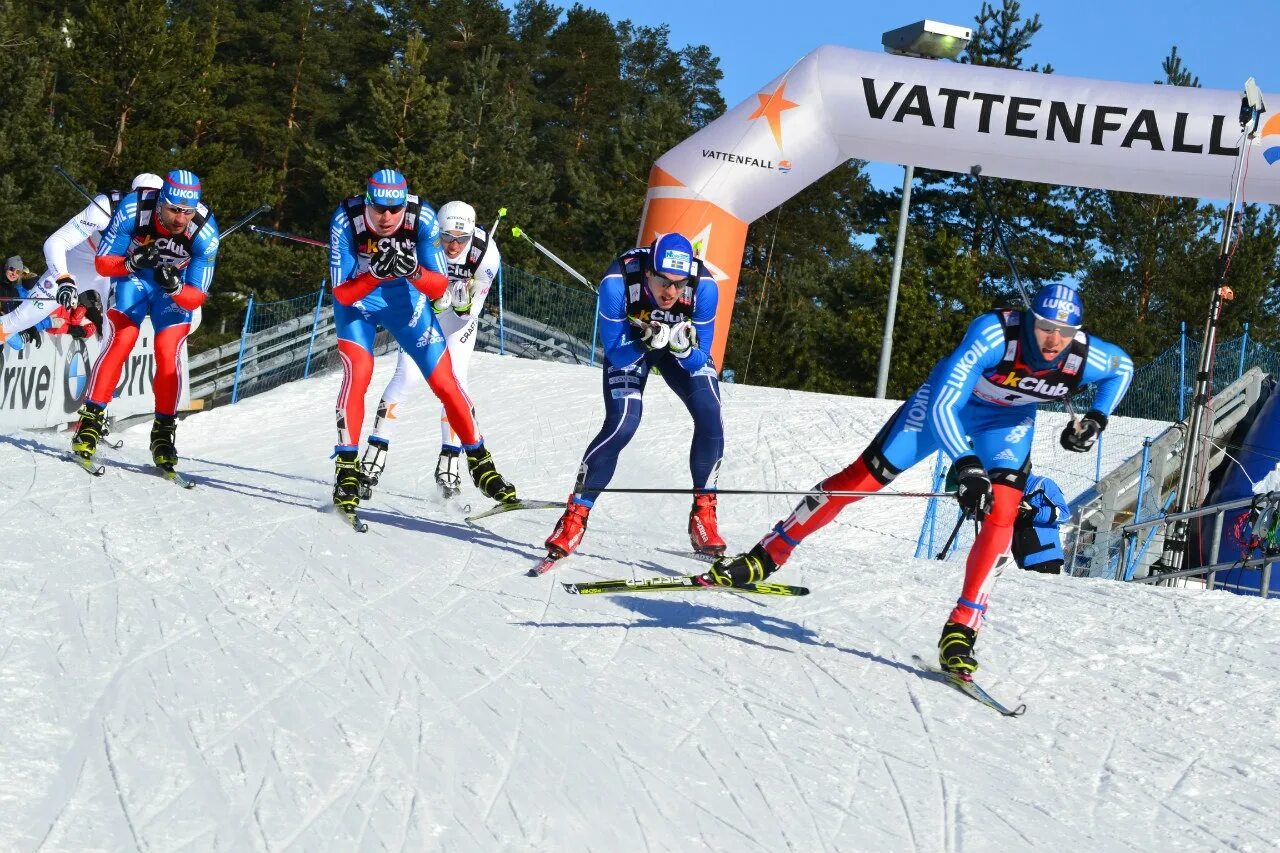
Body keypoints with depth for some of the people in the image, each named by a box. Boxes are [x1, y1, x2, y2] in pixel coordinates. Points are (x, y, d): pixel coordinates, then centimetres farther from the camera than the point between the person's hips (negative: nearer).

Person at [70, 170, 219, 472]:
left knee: (169, 354, -13)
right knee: (119, 341, -17)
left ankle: (164, 432, 2)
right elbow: (102, 263, -21)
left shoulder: (205, 231, -31)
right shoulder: (133, 209, -32)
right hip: (131, 276, 0)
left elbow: (196, 298, -24)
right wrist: (132, 262, -40)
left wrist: (175, 287, -45)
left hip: (176, 285, 0)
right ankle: (90, 421, -10)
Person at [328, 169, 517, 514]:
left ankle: (480, 462, 13)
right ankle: (346, 468, -15)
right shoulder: (346, 220, -30)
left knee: (444, 380, -1)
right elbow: (342, 293, -28)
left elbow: (440, 287, -24)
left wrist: (412, 271, -45)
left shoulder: (423, 218, -28)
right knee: (358, 370, -24)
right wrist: (376, 273, -46)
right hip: (356, 301, -1)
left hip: (405, 296, 2)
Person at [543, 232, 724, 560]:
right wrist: (647, 342, -46)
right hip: (628, 346, -2)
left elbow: (699, 360, -23)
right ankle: (575, 515, -9)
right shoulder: (617, 283, -37)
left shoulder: (704, 286, -33)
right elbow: (616, 354, -27)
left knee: (710, 416, -21)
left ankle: (703, 515, -5)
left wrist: (684, 349, -45)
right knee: (622, 424, -23)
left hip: (683, 347, 2)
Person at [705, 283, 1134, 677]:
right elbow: (942, 407, -40)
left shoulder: (1085, 357, -29)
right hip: (948, 399, -2)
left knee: (1001, 514, -21)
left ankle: (961, 631, -15)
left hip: (1009, 420, 2)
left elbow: (1122, 368, -2)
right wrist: (967, 467, -51)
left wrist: (1097, 418, -16)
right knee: (864, 477, -5)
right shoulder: (994, 334, -40)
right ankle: (764, 558, 8)